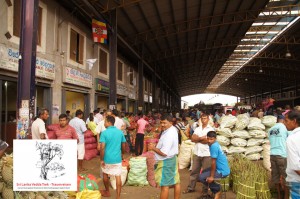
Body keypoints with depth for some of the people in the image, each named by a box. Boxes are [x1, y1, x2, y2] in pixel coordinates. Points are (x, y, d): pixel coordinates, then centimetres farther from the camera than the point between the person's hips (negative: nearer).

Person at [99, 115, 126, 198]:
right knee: (118, 177, 4)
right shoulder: (120, 132, 0)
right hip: (117, 158, 2)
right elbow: (123, 146, 7)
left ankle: (107, 192, 37)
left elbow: (102, 148, -16)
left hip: (107, 158, -2)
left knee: (105, 174, 21)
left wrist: (101, 159, -8)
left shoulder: (104, 133, -12)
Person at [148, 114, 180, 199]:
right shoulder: (173, 129, 5)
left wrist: (153, 148, -16)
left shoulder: (168, 135, -27)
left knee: (164, 185, 1)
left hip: (166, 161, -10)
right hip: (172, 159, 10)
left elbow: (164, 153, -29)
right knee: (176, 182, 16)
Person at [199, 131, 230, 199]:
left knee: (201, 177, -12)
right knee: (203, 172, 21)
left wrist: (211, 176, -14)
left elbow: (213, 162, -20)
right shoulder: (215, 144, 5)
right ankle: (216, 190, 22)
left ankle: (218, 190, 5)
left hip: (222, 171, -10)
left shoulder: (214, 146, -24)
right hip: (221, 168, 10)